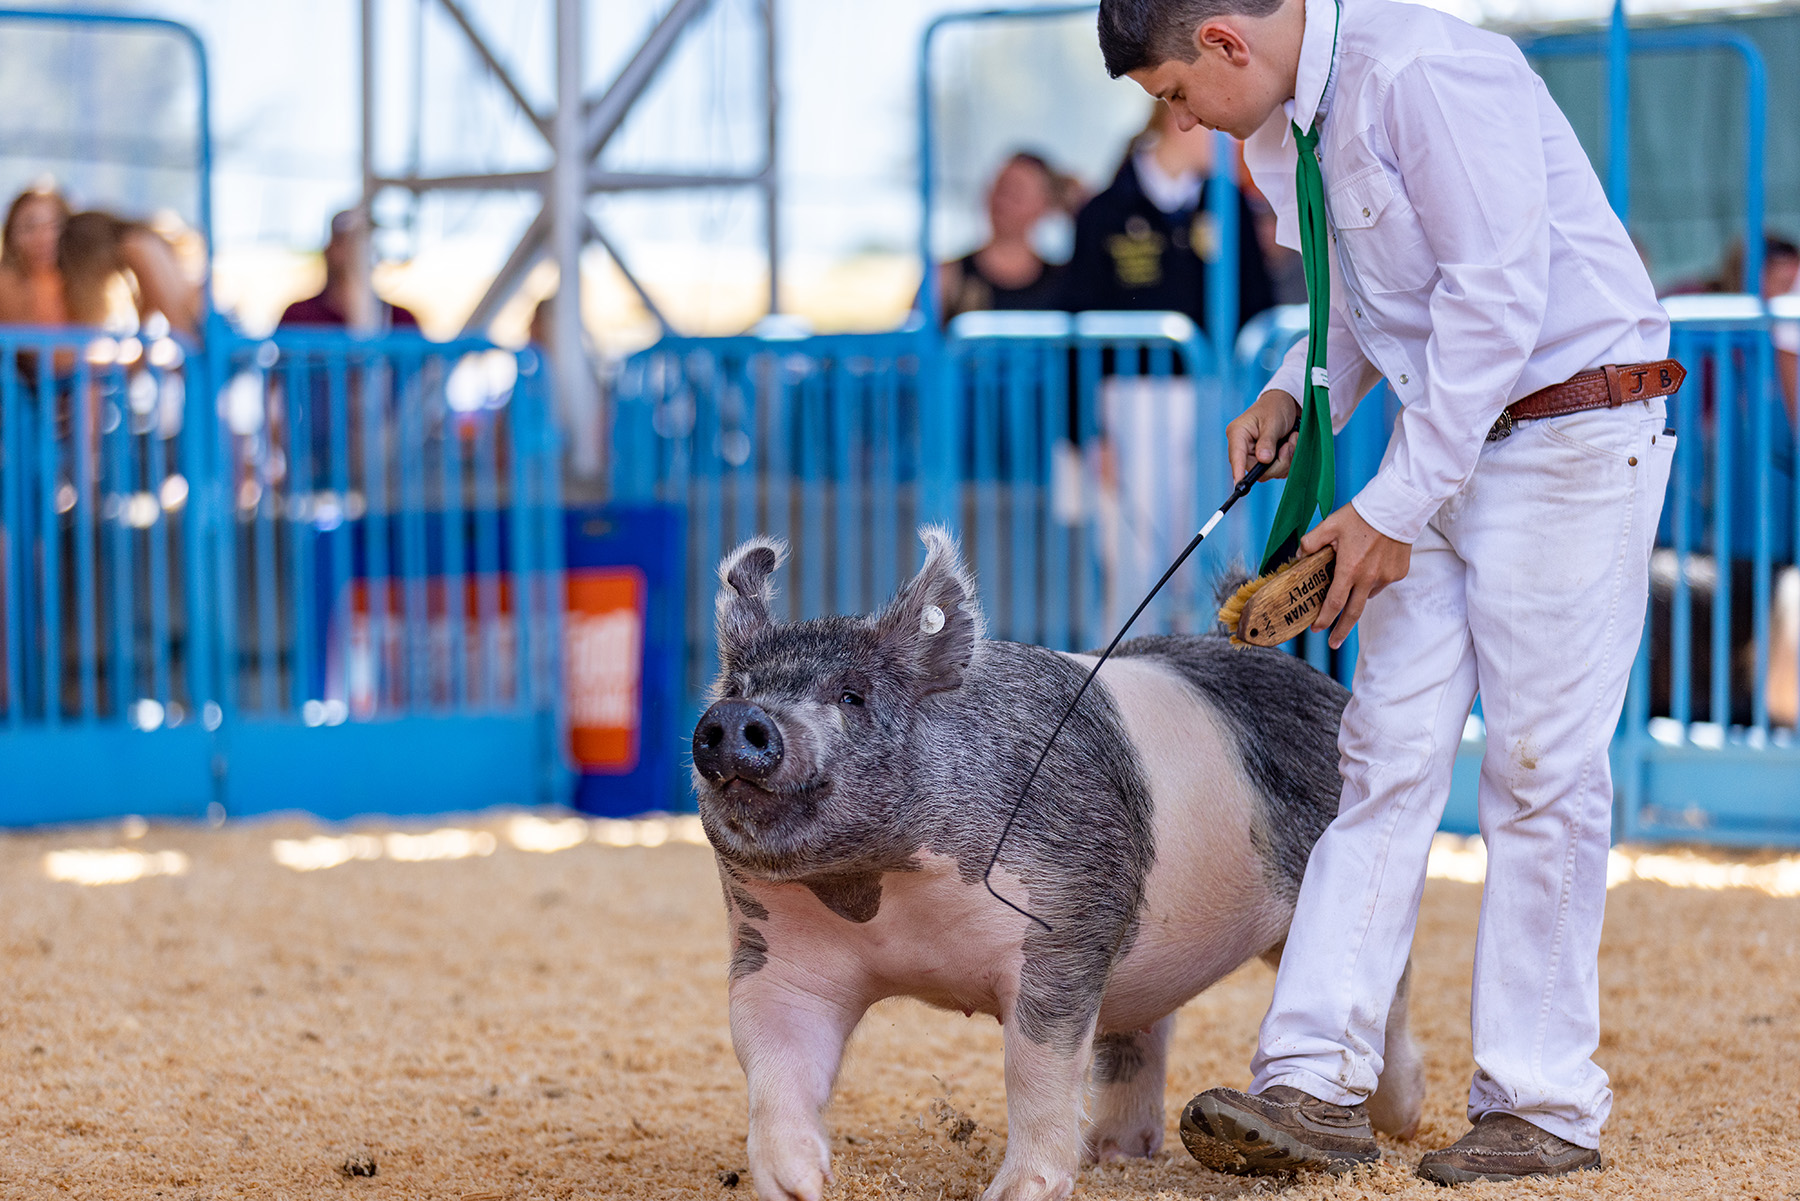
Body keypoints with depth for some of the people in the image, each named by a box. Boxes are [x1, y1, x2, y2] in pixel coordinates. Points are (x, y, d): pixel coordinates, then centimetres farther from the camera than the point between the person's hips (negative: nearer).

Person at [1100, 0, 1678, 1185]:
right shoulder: (1282, 127, 8)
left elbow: (1495, 296, -23)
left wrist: (1394, 508, -20)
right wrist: (1301, 392, 2)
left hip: (1571, 431, -9)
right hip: (1445, 437, 9)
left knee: (1541, 765, -6)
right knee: (1387, 751, 0)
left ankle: (1547, 1107, 2)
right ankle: (1316, 1087, -3)